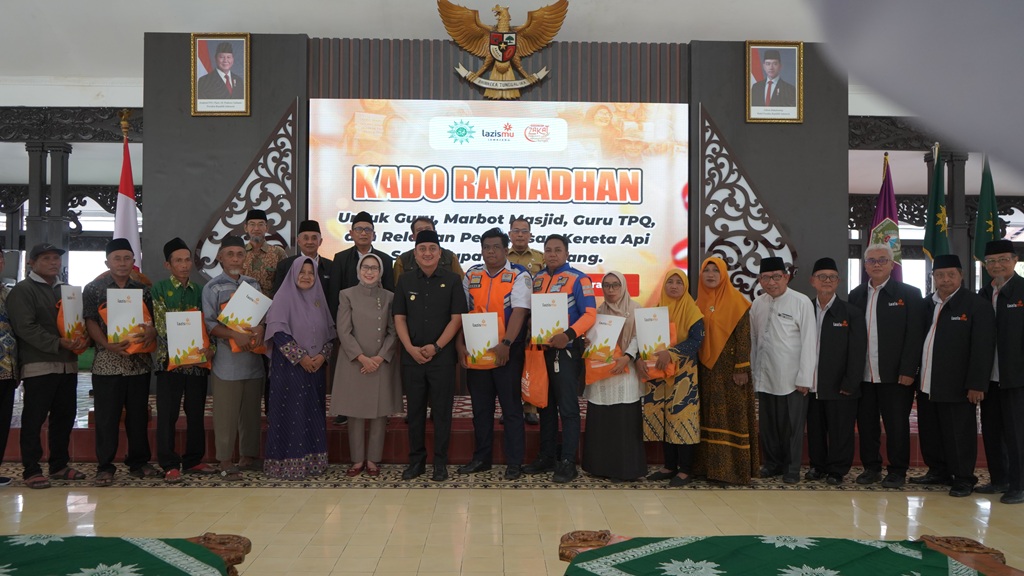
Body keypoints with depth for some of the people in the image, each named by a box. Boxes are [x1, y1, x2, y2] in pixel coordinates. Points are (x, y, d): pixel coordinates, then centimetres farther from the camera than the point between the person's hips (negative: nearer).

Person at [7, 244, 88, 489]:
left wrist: (83, 339, -4)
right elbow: (26, 328, -13)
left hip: (68, 365, 6)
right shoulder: (22, 291, -2)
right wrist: (58, 343, -21)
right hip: (38, 366, -6)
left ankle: (59, 465, 21)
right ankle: (31, 470, 4)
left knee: (64, 416, 10)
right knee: (34, 418, -2)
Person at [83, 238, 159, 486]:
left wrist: (152, 332, -12)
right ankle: (105, 467, 8)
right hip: (107, 362, -3)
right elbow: (90, 322, -3)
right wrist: (108, 345, -18)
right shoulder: (93, 289, 4)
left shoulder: (143, 289, 13)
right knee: (107, 417, 0)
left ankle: (138, 462, 19)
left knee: (138, 415, 8)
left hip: (139, 362, 3)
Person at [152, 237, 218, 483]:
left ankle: (194, 460, 20)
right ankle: (170, 465, 4)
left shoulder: (200, 290, 13)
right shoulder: (159, 289, 2)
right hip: (170, 360, -4)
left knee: (197, 413, 9)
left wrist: (210, 347, -10)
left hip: (198, 361, 4)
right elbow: (161, 325, -6)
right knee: (167, 414, -3)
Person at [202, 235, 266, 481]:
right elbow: (209, 323, -7)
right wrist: (235, 335, -19)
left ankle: (248, 455, 23)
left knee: (251, 410, 11)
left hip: (253, 358, 5)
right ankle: (225, 462, 7)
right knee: (226, 413, -2)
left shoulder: (253, 284, 12)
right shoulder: (213, 287, -1)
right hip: (227, 361, -4)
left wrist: (261, 327, -8)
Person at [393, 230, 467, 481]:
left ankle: (440, 462, 11)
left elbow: (457, 318, -3)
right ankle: (416, 460, 18)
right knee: (415, 409, 8)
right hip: (412, 355, 2)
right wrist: (411, 348, -7)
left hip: (442, 355, -2)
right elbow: (399, 318, 6)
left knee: (442, 410, 3)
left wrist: (436, 347, -11)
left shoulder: (452, 280, 0)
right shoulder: (405, 280, 7)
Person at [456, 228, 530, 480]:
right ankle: (481, 458, 24)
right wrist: (460, 345, 0)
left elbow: (519, 312, -16)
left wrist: (506, 344, -26)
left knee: (511, 408, 3)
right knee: (480, 407, 13)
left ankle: (514, 462, 11)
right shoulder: (471, 276, 9)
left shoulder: (518, 276, -5)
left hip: (507, 352, -4)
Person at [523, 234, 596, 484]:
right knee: (545, 405, 13)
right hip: (540, 349, 6)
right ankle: (547, 457, 24)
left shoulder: (578, 279, -6)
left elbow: (589, 313, -14)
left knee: (567, 407, -3)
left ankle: (568, 463, 2)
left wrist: (569, 335, -28)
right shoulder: (537, 279, 13)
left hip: (565, 350, -6)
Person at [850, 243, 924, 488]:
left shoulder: (909, 294, 0)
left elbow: (914, 336, -6)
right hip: (863, 375, 4)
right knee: (866, 424, 9)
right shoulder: (856, 295, 10)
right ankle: (871, 468, 21)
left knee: (897, 424, 3)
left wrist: (907, 371, -12)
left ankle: (897, 471, 15)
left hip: (895, 374, -3)